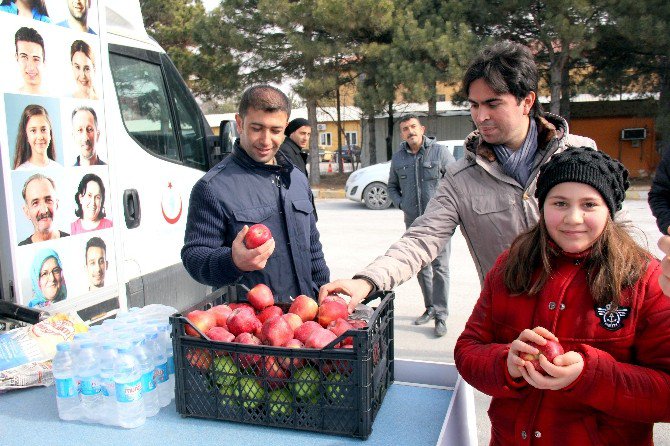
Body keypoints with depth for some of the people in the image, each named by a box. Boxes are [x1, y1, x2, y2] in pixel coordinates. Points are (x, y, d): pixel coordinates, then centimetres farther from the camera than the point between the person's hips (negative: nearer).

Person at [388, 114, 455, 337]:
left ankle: (440, 314, 3)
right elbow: (392, 186, 20)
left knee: (439, 267, -4)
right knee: (421, 267, 13)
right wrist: (400, 203, 4)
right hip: (413, 221, 5)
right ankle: (430, 308, 28)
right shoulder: (398, 157, 8)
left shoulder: (439, 152, -4)